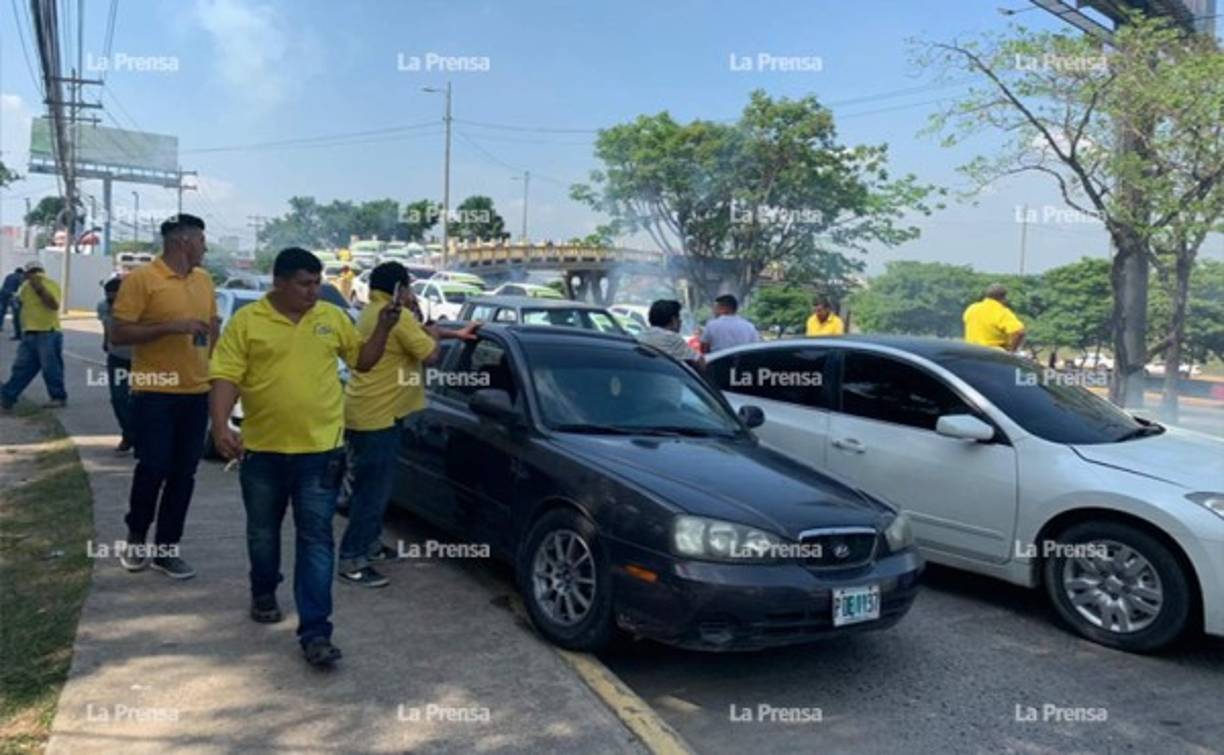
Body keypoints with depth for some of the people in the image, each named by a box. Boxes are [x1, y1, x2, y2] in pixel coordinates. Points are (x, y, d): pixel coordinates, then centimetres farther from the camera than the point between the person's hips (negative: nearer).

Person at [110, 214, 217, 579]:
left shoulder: (204, 280, 11)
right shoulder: (141, 278, -8)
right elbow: (117, 334, -11)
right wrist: (170, 326, -20)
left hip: (196, 393, 6)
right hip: (154, 394, -6)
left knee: (183, 474, 7)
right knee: (153, 469, -2)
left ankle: (166, 549, 18)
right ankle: (135, 538, 23)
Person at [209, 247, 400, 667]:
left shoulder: (332, 317, 5)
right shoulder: (246, 321, -4)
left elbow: (363, 360, 14)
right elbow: (225, 378, -8)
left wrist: (384, 327, -1)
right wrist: (220, 427, -21)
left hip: (321, 450, 0)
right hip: (262, 450, 0)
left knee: (316, 540, -1)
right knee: (262, 532, 19)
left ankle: (315, 631, 1)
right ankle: (263, 594, 45)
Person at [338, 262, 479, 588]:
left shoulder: (373, 312, 16)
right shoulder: (397, 317, -17)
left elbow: (416, 332, 25)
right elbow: (429, 352, -13)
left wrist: (456, 334, 25)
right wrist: (433, 332, 7)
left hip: (364, 412, 11)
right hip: (376, 415, -11)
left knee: (371, 486, 20)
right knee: (373, 490, -7)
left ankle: (370, 542, 31)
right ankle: (351, 560, -2)